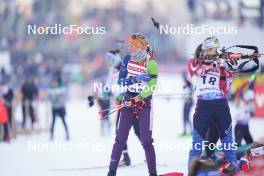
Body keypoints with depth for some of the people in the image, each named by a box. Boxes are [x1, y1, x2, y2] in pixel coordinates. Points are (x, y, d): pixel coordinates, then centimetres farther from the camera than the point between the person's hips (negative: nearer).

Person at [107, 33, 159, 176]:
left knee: (146, 140, -6)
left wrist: (138, 99, -27)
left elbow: (151, 88, -16)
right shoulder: (127, 60, 4)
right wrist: (135, 79, -19)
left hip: (144, 102, -4)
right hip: (128, 100, 4)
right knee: (120, 137, 1)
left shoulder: (151, 63, -10)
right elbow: (120, 80, -2)